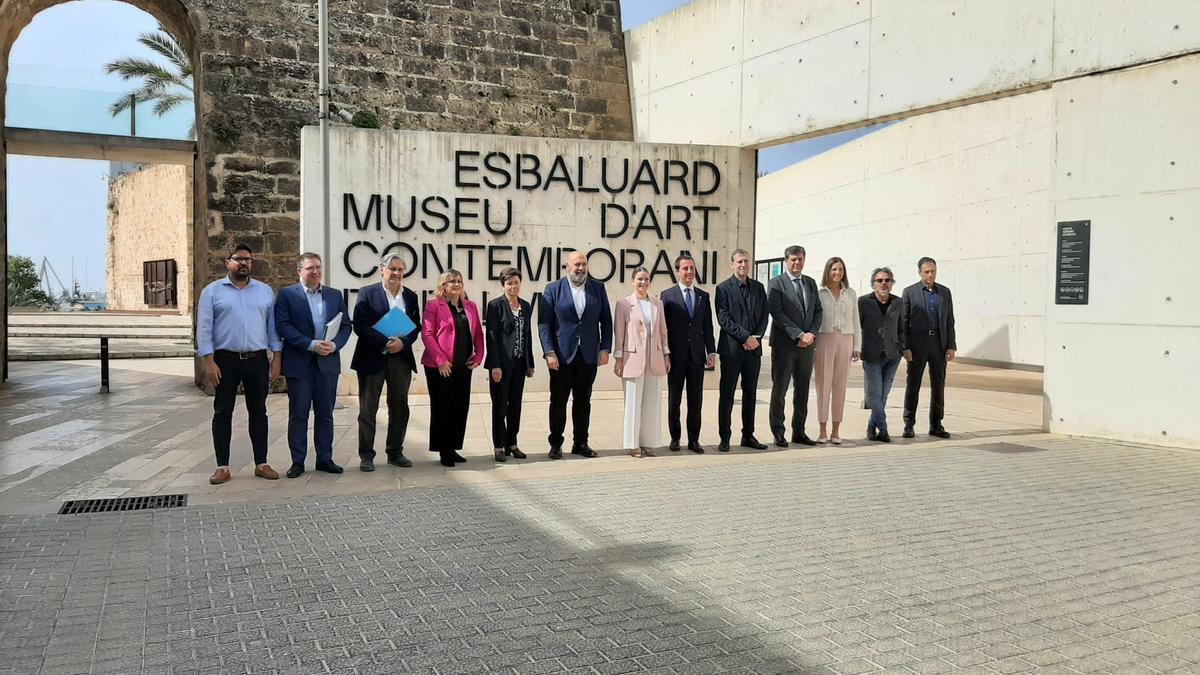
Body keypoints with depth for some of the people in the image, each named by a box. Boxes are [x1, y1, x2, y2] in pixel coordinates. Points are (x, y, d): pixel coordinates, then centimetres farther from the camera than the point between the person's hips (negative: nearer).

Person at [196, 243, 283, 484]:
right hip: (225, 359, -2)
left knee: (258, 411, 7)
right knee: (223, 412, 3)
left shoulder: (265, 291, 9)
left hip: (257, 360, 2)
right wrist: (208, 361, -10)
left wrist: (276, 357, 2)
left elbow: (273, 326, 9)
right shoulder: (212, 291, 2)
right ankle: (222, 466, 10)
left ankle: (261, 464, 13)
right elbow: (204, 328, -3)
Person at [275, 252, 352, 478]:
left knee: (325, 414, 9)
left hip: (328, 362, 3)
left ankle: (325, 459, 17)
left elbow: (346, 326, 8)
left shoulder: (335, 296, 11)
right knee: (298, 415, 3)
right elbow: (283, 326, -10)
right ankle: (297, 461, 12)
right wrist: (311, 344, -17)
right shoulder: (287, 294, 0)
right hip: (299, 363, -3)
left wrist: (334, 345, -11)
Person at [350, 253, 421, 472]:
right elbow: (359, 325, -9)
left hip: (401, 357, 4)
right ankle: (366, 456, 9)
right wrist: (385, 343, -17)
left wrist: (403, 342, -11)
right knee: (368, 409, 2)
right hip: (372, 358, -4)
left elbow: (416, 326, 8)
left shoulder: (411, 296, 11)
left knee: (399, 408, 8)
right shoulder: (367, 293, -1)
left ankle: (395, 453, 19)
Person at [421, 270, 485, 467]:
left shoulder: (470, 306, 13)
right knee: (442, 407, 1)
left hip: (464, 365, 5)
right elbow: (427, 334, -9)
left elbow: (478, 333, 15)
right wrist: (440, 360, -15)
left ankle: (453, 448, 17)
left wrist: (478, 356, 1)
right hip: (441, 366, -5)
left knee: (461, 407, 7)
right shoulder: (433, 305, -2)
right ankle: (443, 451, 9)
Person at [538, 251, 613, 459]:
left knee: (583, 401, 9)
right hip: (562, 356, -2)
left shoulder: (598, 288, 7)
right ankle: (556, 444, 16)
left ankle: (580, 443, 20)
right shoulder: (553, 289, 0)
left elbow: (606, 320, 8)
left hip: (588, 356, 2)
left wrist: (605, 348, 0)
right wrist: (549, 352, -11)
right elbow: (544, 323, -4)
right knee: (558, 401, 5)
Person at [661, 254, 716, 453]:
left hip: (697, 355, 3)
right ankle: (675, 438, 18)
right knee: (674, 400, 7)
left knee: (696, 401, 6)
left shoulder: (703, 296, 10)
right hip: (676, 355, -3)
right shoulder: (667, 295, 0)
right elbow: (663, 327, -2)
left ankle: (693, 440, 13)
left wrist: (711, 351, 1)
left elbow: (708, 327, 9)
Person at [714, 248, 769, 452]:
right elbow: (724, 319, -10)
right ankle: (724, 437, 6)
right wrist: (746, 337, -15)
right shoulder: (724, 288, -2)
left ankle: (748, 436, 18)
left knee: (750, 394, 10)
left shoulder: (758, 288, 13)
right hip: (731, 349, -5)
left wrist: (756, 337, -6)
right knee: (727, 395, 0)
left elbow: (764, 315, 10)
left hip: (754, 348, 5)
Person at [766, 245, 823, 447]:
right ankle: (778, 433, 7)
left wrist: (812, 334, -5)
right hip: (784, 344, -5)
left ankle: (798, 432, 17)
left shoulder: (811, 283, 14)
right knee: (779, 390, 1)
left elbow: (818, 311, 13)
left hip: (807, 345, 5)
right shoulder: (775, 283, -4)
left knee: (802, 390, 9)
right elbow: (777, 313, -12)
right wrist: (799, 335, -17)